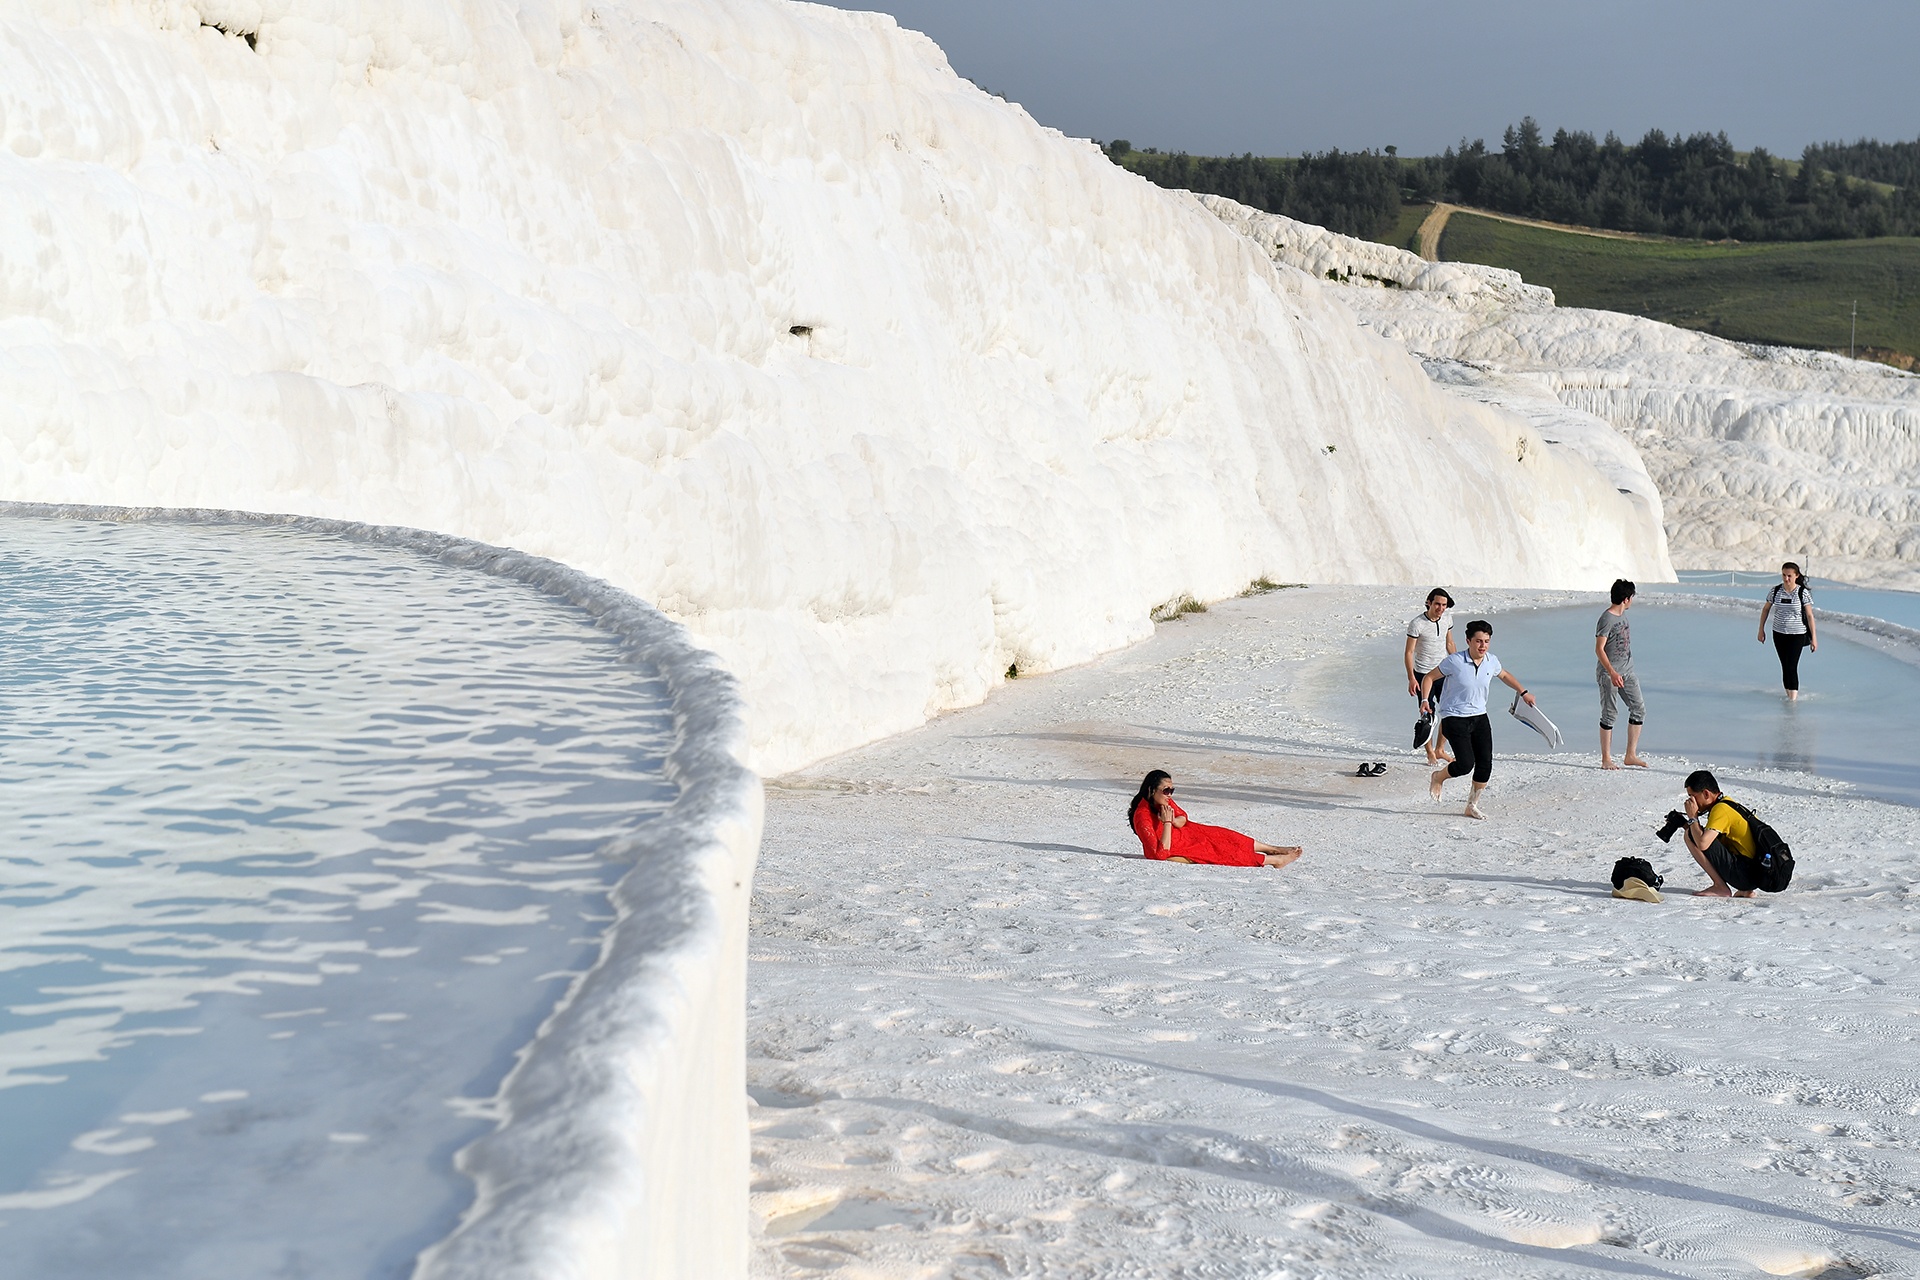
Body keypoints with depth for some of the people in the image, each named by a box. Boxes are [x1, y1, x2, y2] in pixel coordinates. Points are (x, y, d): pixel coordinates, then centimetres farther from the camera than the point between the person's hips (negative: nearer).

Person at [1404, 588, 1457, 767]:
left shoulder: (1447, 618, 1)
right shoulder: (1417, 623, -16)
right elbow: (1409, 652, -14)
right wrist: (1411, 678, -19)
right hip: (1423, 674, -6)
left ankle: (1440, 750, 21)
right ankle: (1430, 753, 12)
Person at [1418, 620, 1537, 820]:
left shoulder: (1491, 661, -1)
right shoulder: (1455, 661, -16)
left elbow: (1504, 676, 24)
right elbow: (1430, 677, -5)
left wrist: (1523, 693, 23)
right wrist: (1425, 700, -19)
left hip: (1479, 717, 5)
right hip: (1454, 718, -5)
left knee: (1485, 764, -1)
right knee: (1466, 764, -16)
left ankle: (1472, 806, 19)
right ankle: (1438, 777, 18)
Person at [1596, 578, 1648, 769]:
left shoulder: (1622, 615, 11)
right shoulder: (1607, 619, -15)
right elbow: (1599, 649, -20)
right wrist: (1612, 672, -29)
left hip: (1627, 671, 9)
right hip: (1609, 673, -9)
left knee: (1639, 708, 4)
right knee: (1610, 713, -4)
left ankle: (1631, 755, 10)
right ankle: (1606, 759, 3)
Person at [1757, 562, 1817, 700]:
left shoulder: (1803, 593, -10)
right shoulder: (1775, 591, -2)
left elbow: (1809, 615, -7)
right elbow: (1766, 609, 12)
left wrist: (1813, 637, -7)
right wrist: (1761, 630, 13)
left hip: (1797, 634, -4)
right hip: (1779, 633, 4)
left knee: (1792, 667, -12)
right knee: (1784, 666, 9)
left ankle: (1793, 697, -12)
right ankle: (1789, 694, 21)